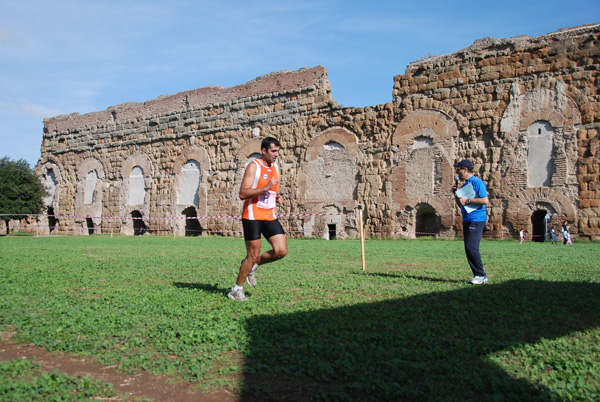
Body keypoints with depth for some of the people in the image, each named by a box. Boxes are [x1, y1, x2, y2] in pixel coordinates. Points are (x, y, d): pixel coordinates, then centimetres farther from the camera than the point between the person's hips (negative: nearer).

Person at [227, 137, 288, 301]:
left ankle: (252, 266, 20)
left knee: (281, 251, -3)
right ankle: (236, 290, 14)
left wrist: (277, 197, 7)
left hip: (270, 216, 7)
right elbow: (242, 194, -19)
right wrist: (266, 187, -26)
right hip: (252, 216, -7)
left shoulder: (276, 166, 12)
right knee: (253, 255, -4)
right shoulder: (254, 166, -11)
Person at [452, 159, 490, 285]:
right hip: (467, 219, 9)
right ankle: (477, 275, 11)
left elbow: (485, 200, -18)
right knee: (468, 249, 6)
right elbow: (461, 204, 26)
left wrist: (467, 200, -15)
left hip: (476, 219, -9)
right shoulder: (465, 185, 19)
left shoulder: (477, 182, -8)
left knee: (471, 247, -15)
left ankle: (481, 275, -6)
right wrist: (456, 193, 11)